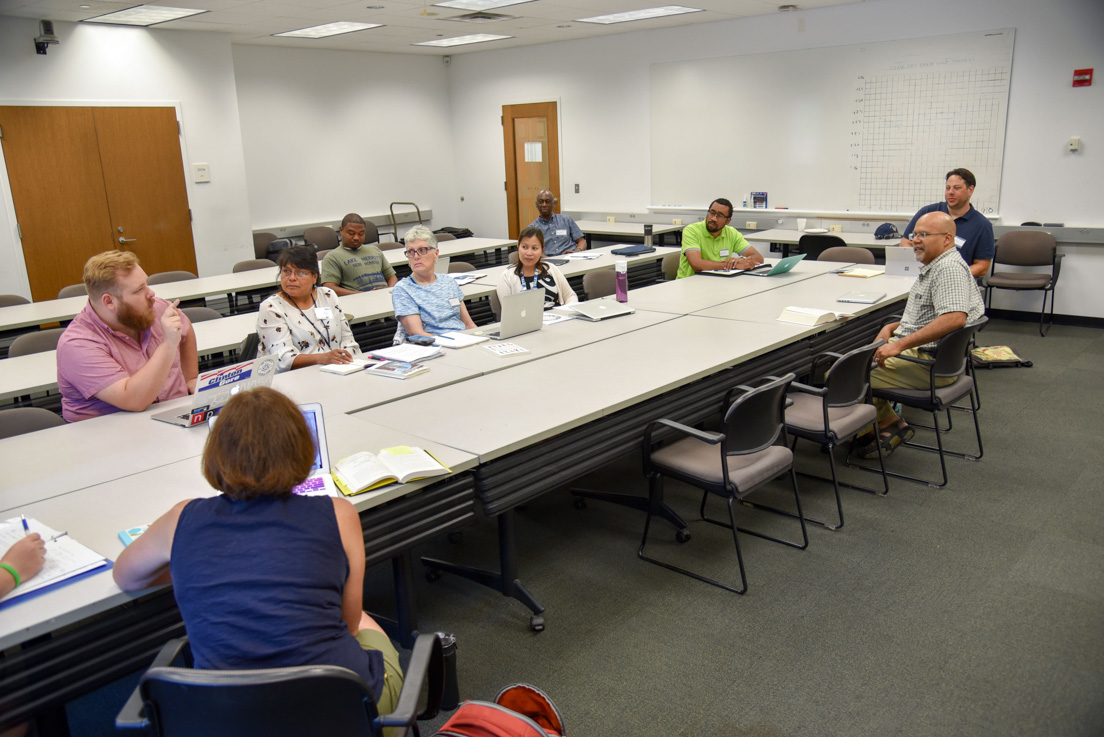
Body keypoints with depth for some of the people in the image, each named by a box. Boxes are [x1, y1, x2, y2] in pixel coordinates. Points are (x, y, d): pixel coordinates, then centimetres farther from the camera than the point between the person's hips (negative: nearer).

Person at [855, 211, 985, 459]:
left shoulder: (949, 268, -18)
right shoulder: (933, 267, 16)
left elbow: (954, 318, -33)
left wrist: (900, 344, -30)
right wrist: (893, 327, 10)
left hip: (929, 362, -11)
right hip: (916, 351, 11)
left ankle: (889, 424, 3)